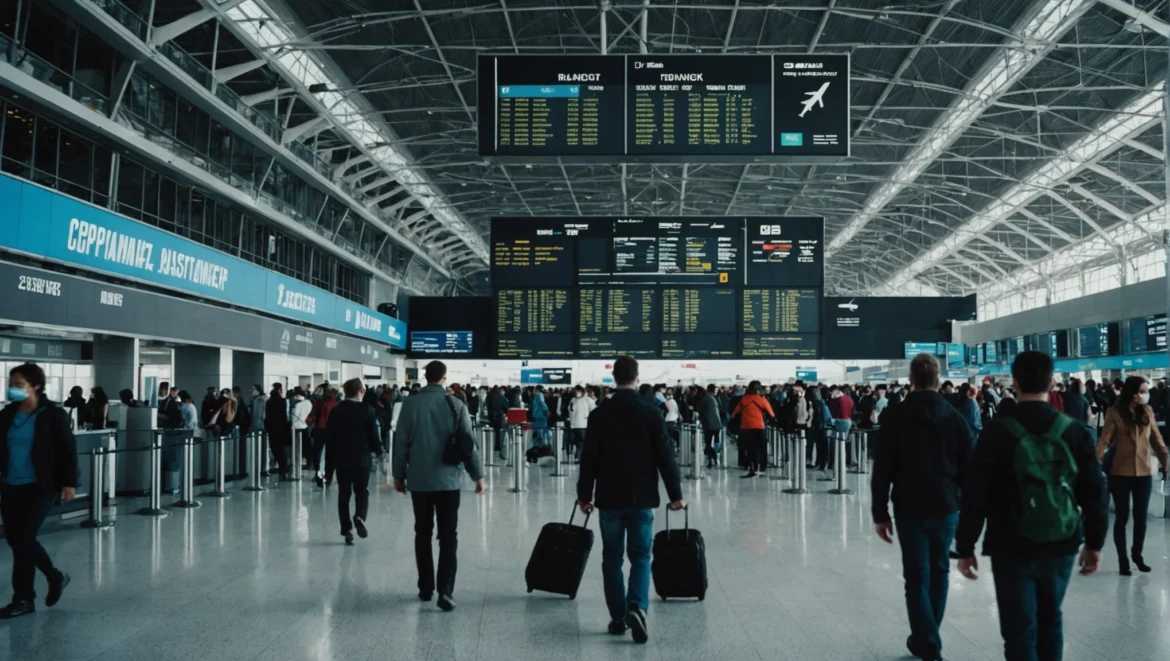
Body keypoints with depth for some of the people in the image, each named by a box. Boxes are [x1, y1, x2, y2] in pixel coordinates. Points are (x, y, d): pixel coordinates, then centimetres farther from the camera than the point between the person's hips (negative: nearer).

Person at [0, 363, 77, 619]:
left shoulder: (53, 415, -8)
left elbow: (68, 450, -7)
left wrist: (69, 482, -11)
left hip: (39, 487, -6)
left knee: (23, 539, -8)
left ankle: (23, 599, 7)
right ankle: (55, 577, 26)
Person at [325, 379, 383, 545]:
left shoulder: (335, 411, 0)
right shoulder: (367, 411, -8)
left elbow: (329, 439, 1)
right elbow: (374, 436, -7)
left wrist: (329, 466, 6)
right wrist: (378, 451, 15)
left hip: (341, 460, 2)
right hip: (362, 460, -2)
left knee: (344, 494, 9)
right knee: (362, 491, 12)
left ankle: (347, 530, 7)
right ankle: (360, 517, -15)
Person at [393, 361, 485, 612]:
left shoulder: (410, 403, -4)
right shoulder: (456, 405, -5)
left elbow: (401, 442, -2)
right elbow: (468, 443, -3)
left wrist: (399, 474, 10)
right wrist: (478, 475, 6)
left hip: (419, 480, 1)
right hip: (448, 480, -1)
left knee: (422, 535, 13)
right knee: (448, 537, 1)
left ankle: (426, 588, 18)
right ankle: (445, 591, -8)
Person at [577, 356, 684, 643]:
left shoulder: (599, 415, -3)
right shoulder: (651, 413, -5)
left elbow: (589, 459, -1)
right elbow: (665, 457, -4)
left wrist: (584, 495, 9)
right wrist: (675, 494, 4)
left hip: (609, 498, 1)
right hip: (642, 498, -1)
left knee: (612, 558, 12)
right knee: (640, 556, 6)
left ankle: (618, 618, 14)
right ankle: (636, 608, -15)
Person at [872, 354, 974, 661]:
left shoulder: (896, 417, -6)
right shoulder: (955, 417, -1)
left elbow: (882, 469, -7)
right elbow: (969, 469, 1)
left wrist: (880, 514, -1)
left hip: (909, 510, -2)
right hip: (946, 508, 3)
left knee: (917, 578, 3)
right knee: (938, 571, 18)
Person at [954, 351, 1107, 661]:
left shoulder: (997, 432, -9)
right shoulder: (1074, 431, -1)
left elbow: (975, 495, -10)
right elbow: (1094, 492, 2)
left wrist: (965, 547, -2)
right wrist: (1094, 542, 13)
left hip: (1012, 548, -3)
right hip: (1061, 546, 3)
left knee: (1020, 629, 2)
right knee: (1050, 619, 22)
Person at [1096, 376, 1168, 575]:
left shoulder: (1148, 411, 2)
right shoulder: (1115, 413, -8)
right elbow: (1105, 440, -12)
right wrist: (1097, 462, -24)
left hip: (1144, 472, 3)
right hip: (1120, 473, -3)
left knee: (1141, 517, 11)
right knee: (1122, 517, 4)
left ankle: (1137, 556, 30)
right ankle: (1123, 560, 15)